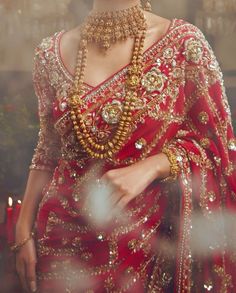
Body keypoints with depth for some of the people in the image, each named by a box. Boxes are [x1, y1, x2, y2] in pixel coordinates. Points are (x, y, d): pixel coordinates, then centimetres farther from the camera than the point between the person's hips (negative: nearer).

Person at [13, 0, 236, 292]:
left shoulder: (183, 42, -8)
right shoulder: (52, 52, 1)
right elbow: (47, 153, 9)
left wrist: (148, 168, -20)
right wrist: (24, 232, 5)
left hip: (150, 238, -2)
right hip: (65, 238, 2)